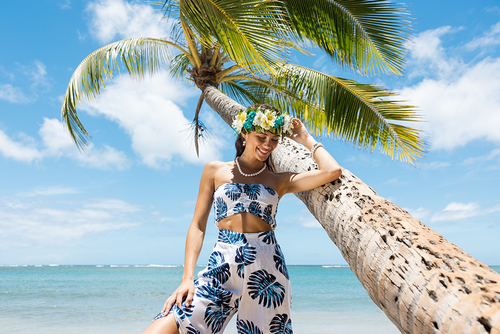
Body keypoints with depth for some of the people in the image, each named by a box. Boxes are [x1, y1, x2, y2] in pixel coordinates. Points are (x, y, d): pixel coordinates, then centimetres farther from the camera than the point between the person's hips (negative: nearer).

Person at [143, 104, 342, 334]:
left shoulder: (279, 181, 10)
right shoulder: (215, 171, 11)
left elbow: (332, 171, -2)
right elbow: (198, 226, 8)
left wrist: (306, 140, 12)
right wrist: (188, 277, -2)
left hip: (266, 270, 1)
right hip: (222, 267, 0)